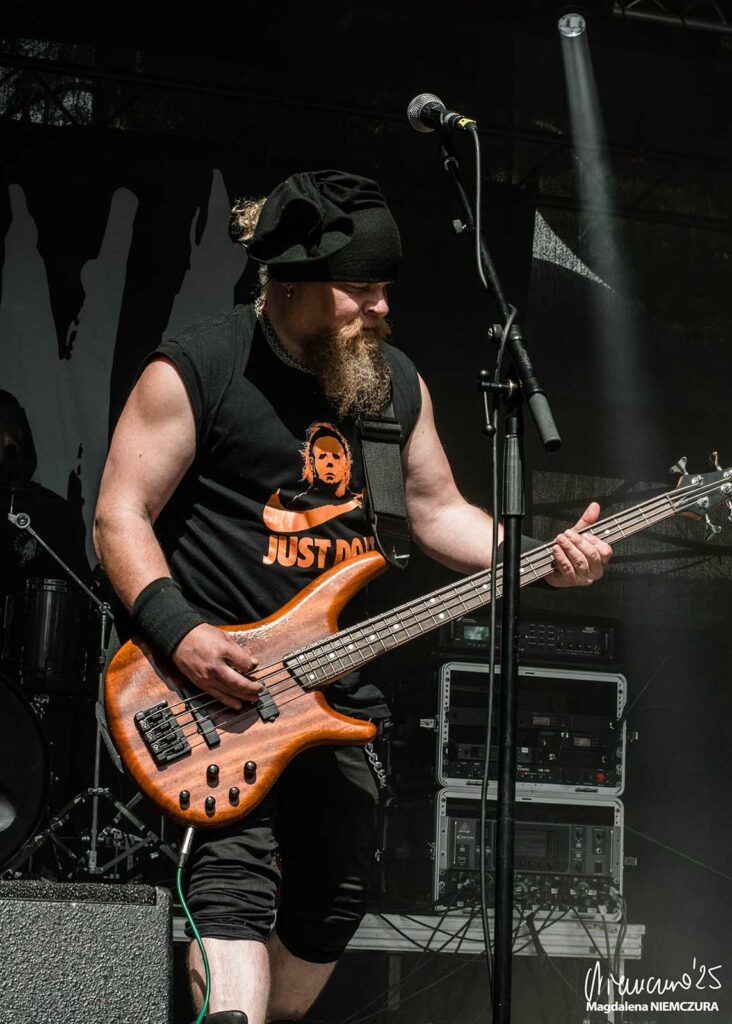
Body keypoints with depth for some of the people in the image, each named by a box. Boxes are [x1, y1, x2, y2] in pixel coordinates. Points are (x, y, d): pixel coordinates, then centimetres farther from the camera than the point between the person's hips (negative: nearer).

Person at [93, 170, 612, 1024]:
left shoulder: (394, 382, 10)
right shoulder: (193, 373, -10)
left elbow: (437, 511, 16)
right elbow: (121, 516, -10)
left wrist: (541, 558, -1)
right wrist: (180, 633, -23)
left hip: (334, 684, 7)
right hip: (214, 677, -7)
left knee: (333, 902, 13)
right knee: (236, 878, -21)